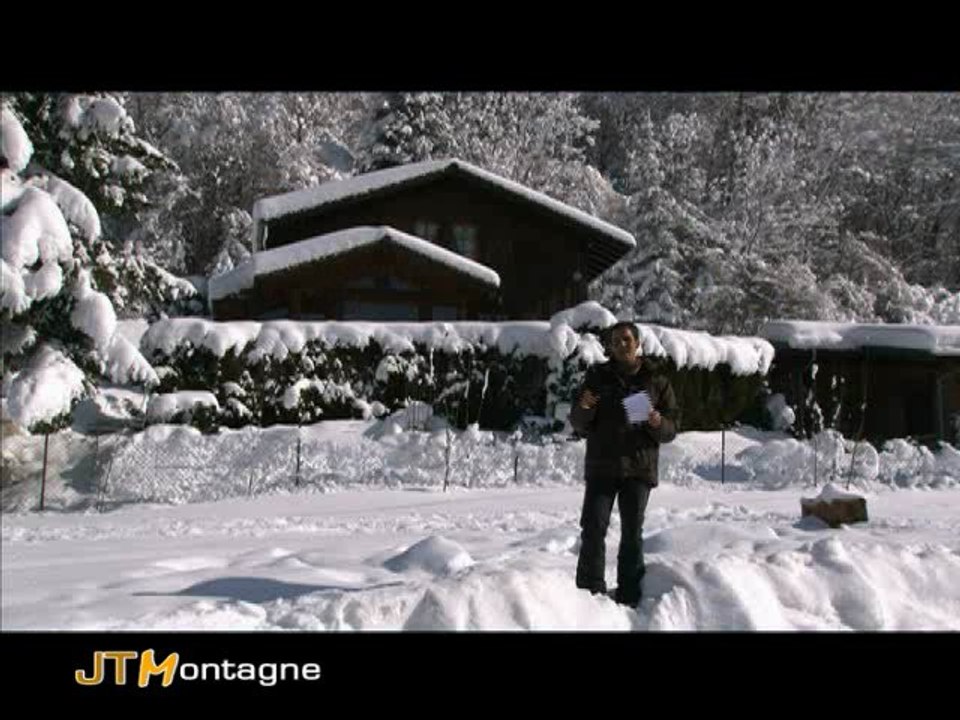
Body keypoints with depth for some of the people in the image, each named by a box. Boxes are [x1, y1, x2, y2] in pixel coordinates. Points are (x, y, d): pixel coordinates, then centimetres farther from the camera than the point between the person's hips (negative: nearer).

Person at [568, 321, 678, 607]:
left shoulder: (655, 381, 6)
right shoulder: (597, 376, 6)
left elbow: (671, 431, 4)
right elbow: (578, 425, 5)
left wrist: (658, 423, -18)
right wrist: (583, 408, -16)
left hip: (638, 468, 0)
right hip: (601, 467, 0)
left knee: (632, 533, 3)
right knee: (593, 529, -5)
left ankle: (628, 598, 10)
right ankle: (590, 593, 2)